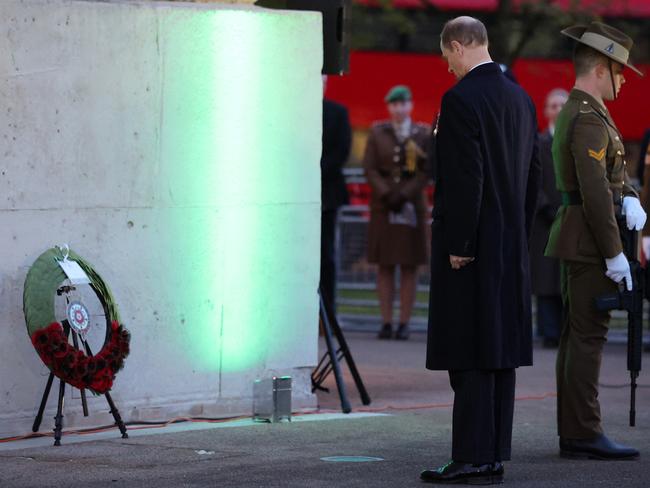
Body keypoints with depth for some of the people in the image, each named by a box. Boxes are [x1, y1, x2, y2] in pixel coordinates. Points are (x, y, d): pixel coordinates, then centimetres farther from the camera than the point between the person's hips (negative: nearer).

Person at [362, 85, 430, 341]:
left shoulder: (424, 134, 5)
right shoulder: (377, 133, 8)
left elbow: (426, 171, -2)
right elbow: (369, 168, 1)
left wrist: (404, 195, -13)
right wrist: (386, 194, -12)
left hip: (411, 206, -1)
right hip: (383, 205, 1)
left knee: (409, 266, -2)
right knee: (385, 265, -1)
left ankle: (404, 323, 0)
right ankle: (386, 322, 1)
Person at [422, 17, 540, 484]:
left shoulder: (461, 99, -14)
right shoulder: (521, 98, 12)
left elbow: (465, 179, -19)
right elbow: (534, 174, 14)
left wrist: (457, 246, -15)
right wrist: (518, 235, 18)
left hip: (470, 249, -8)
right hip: (512, 246, 8)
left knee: (470, 357, -7)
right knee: (501, 351, 9)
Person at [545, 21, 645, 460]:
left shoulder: (575, 112, 16)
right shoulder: (589, 119, -17)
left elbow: (611, 172, 16)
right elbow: (595, 191, -22)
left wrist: (630, 200, -4)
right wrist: (614, 254, -21)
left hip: (575, 240, 11)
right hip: (590, 242, -11)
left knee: (577, 336, 10)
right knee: (589, 335, -9)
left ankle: (573, 433, 14)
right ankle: (585, 435, -9)